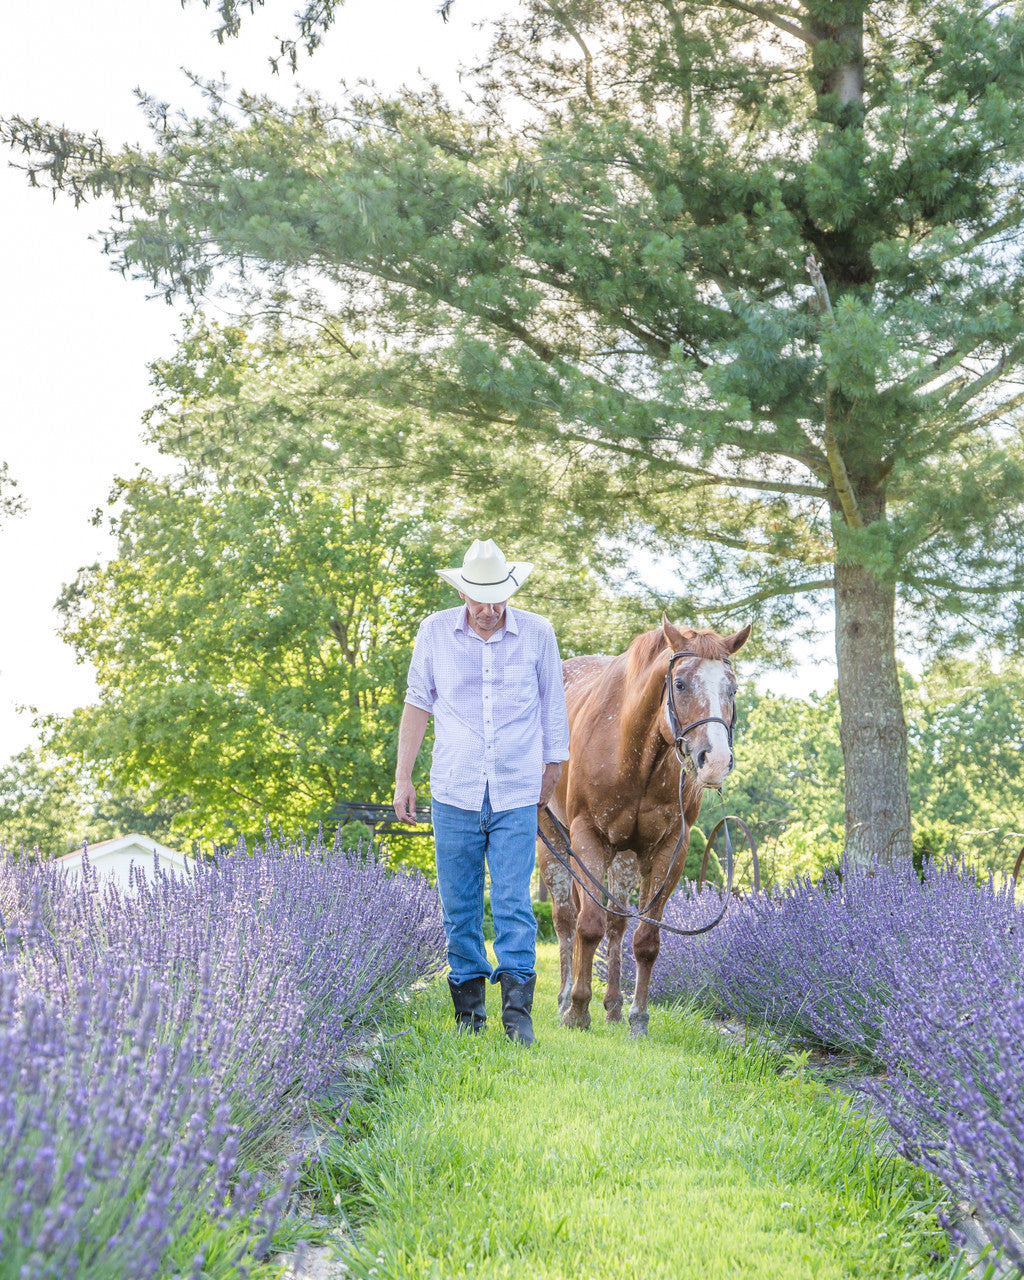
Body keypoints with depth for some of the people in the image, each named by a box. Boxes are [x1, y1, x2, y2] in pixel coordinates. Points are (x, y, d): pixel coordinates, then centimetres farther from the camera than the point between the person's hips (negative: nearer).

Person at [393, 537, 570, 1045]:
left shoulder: (537, 633, -1)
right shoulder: (435, 632, 1)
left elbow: (552, 705, 11)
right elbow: (417, 704, 10)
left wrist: (551, 767, 17)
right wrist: (403, 778, 9)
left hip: (517, 796, -1)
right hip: (454, 793, 1)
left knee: (513, 902, -7)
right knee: (459, 906, 6)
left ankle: (518, 1011, -4)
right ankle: (468, 1008, 16)